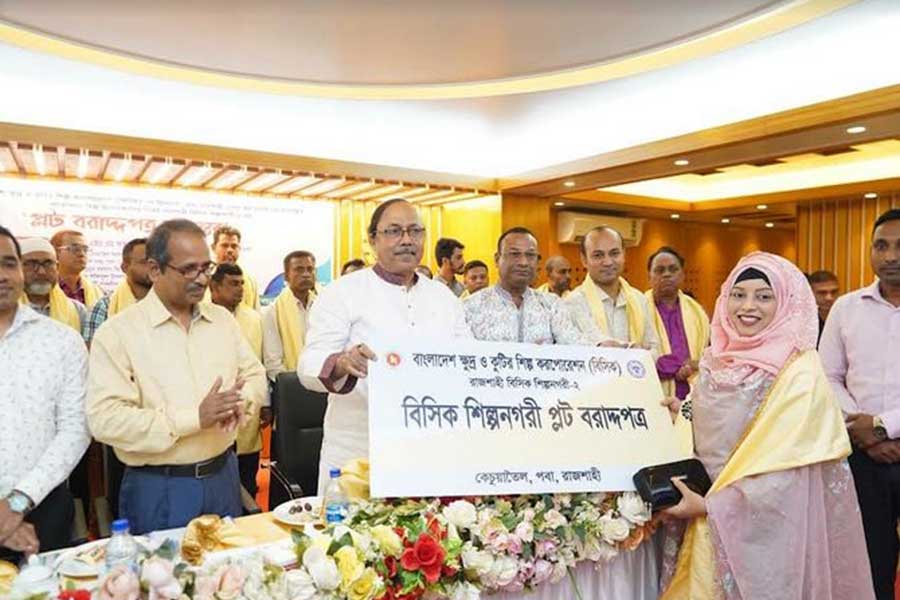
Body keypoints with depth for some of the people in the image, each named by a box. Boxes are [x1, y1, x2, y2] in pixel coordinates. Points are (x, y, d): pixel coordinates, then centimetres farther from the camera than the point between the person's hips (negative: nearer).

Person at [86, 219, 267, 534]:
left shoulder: (223, 319, 5)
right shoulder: (117, 332, -12)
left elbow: (255, 375, 10)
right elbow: (105, 418, -20)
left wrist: (240, 401, -13)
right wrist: (194, 418, -25)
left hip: (223, 474, 5)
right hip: (158, 488, -5)